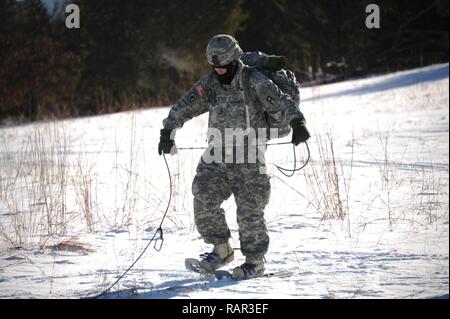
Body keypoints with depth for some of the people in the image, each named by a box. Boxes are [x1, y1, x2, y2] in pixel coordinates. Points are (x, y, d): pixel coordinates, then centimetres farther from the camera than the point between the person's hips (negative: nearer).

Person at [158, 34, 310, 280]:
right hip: (218, 154, 4)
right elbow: (184, 107, 10)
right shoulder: (209, 83, 6)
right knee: (204, 199, -9)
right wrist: (168, 131, 0)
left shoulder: (254, 81, -9)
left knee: (249, 209, -5)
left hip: (248, 155, -4)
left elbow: (280, 103, -17)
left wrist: (297, 122, -33)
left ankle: (255, 262, 7)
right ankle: (221, 249, 8)